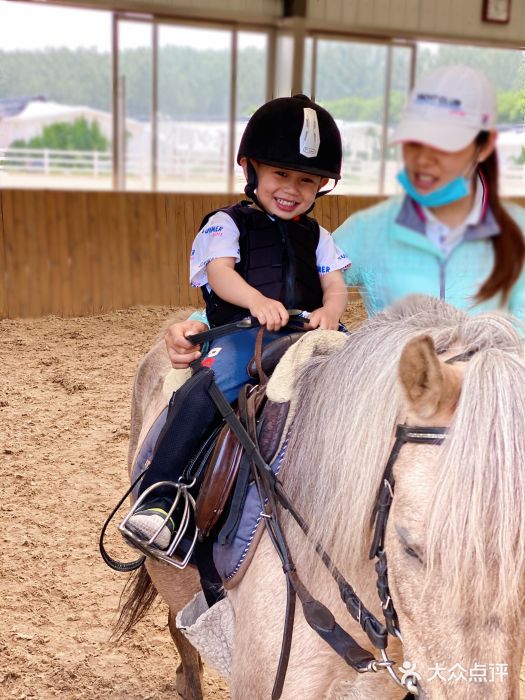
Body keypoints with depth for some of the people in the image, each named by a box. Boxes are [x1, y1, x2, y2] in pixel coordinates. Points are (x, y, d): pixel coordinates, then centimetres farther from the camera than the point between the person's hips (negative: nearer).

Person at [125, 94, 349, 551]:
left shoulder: (316, 236, 26)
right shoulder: (227, 224, 13)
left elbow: (335, 285, 13)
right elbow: (220, 272, -5)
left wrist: (330, 312, -13)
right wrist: (258, 300, -27)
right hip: (241, 330, -4)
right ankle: (156, 496, -32)